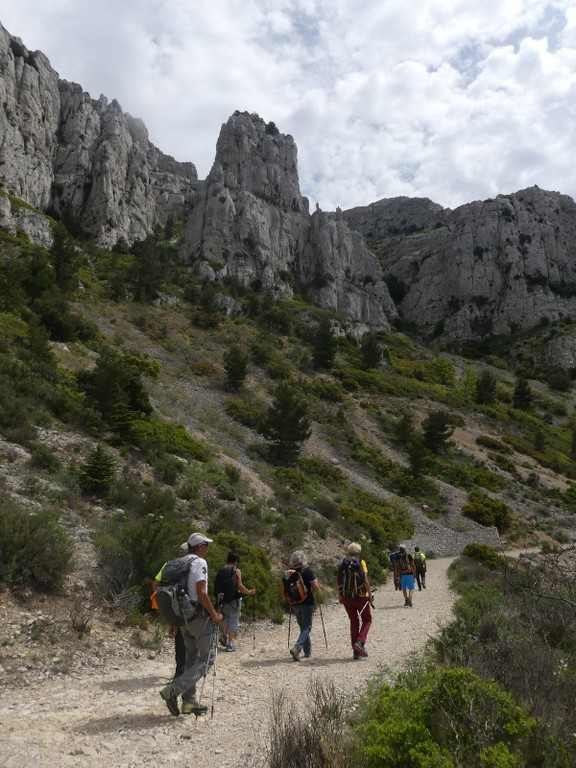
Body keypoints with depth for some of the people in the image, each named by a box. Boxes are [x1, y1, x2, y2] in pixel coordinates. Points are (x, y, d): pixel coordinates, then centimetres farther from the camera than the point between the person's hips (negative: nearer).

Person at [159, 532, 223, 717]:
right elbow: (201, 593, -21)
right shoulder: (200, 563, -14)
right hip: (199, 615, -9)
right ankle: (173, 690, -11)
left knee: (191, 658, 15)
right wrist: (214, 614, -12)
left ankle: (189, 701, 18)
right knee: (207, 657, -2)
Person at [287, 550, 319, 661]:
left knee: (303, 627, 18)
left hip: (295, 604, 5)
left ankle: (308, 651, 23)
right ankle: (297, 648, -17)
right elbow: (316, 588, -11)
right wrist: (317, 582, 9)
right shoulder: (307, 571, -11)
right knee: (307, 627, 2)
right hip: (307, 603, -5)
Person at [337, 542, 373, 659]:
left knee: (354, 621, 15)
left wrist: (339, 595, 12)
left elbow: (337, 581, 3)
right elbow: (365, 580, -14)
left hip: (346, 597, 4)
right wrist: (370, 594, -4)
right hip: (360, 596, -4)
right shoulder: (361, 563, -7)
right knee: (367, 620, 14)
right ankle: (360, 642, -8)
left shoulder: (343, 563, 4)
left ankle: (356, 652, 13)